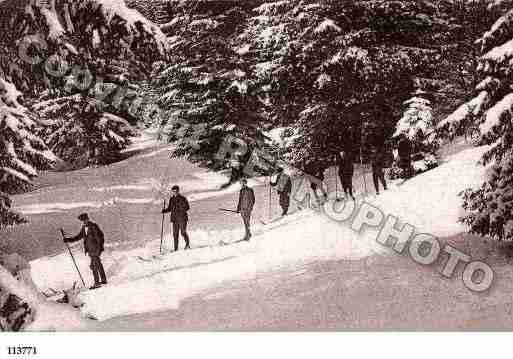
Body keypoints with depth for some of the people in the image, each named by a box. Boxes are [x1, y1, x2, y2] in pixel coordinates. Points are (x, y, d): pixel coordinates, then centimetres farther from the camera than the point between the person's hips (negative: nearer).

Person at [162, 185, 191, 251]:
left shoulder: (183, 199, -2)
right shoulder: (171, 199, 13)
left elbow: (187, 207, -6)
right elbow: (169, 208, 19)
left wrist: (180, 209, -20)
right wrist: (165, 211, 1)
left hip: (182, 218, -5)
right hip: (175, 218, 5)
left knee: (183, 232, -11)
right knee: (175, 233, 2)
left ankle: (188, 245, 6)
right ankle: (176, 248, 5)